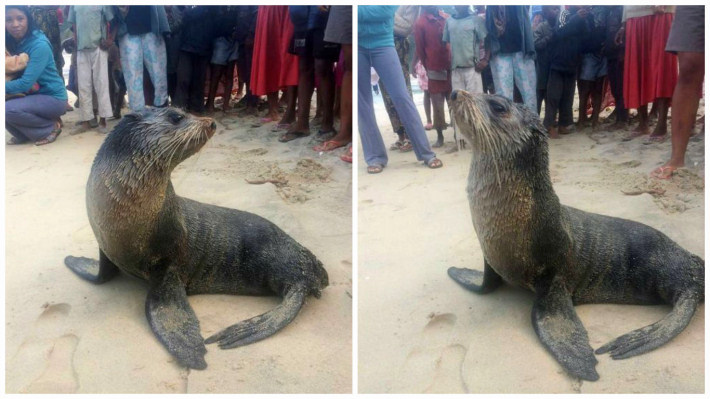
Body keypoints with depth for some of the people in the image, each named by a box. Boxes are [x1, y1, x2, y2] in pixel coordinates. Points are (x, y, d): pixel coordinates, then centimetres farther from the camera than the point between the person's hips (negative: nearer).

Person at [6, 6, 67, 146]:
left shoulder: (39, 45, -20)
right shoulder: (11, 44, 4)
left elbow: (25, 83, -25)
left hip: (53, 98, -7)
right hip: (33, 96, 8)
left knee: (8, 109, -26)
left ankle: (50, 128, -4)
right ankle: (24, 135, 12)